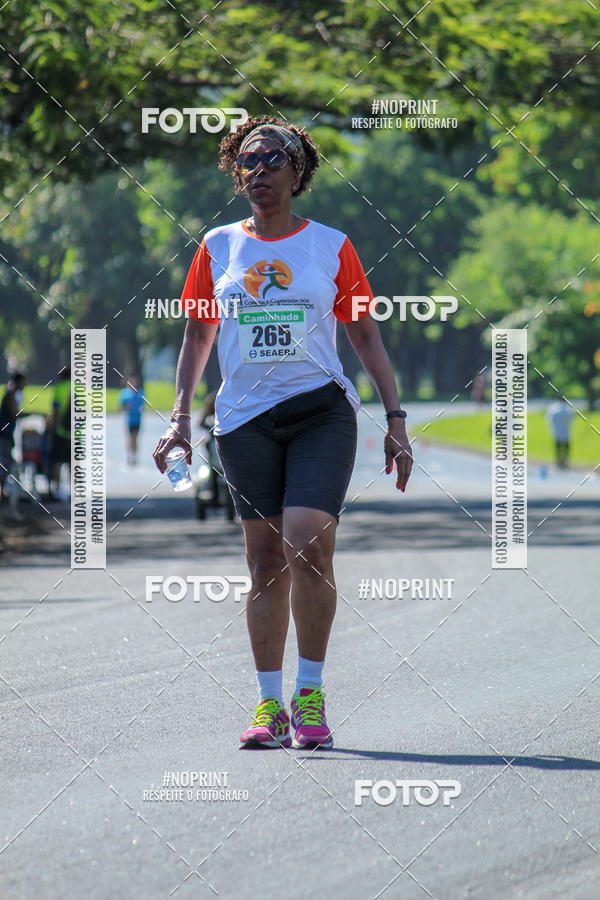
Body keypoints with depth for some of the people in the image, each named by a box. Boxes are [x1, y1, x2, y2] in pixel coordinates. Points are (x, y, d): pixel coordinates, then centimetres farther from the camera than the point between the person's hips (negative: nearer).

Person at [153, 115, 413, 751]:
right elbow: (197, 336, 17)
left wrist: (395, 421, 4)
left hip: (322, 411, -2)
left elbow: (366, 336, 9)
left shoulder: (331, 246, 5)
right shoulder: (218, 246, 10)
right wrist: (180, 418, 9)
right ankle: (269, 707, 6)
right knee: (265, 560, 0)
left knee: (308, 542, -18)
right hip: (244, 419, 2)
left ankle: (310, 696, -6)